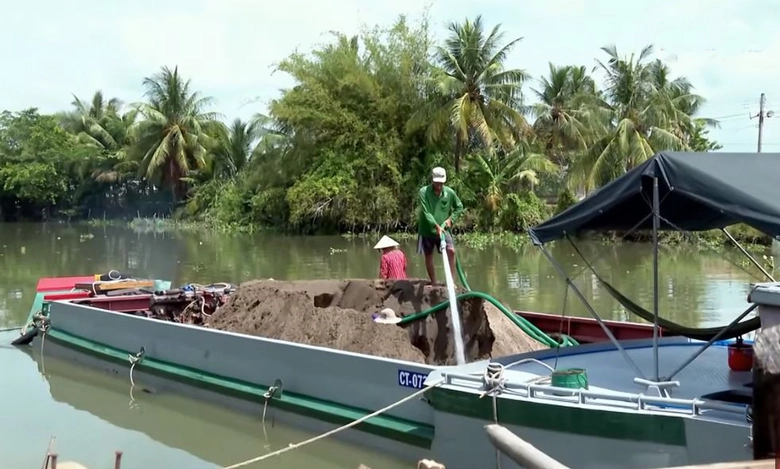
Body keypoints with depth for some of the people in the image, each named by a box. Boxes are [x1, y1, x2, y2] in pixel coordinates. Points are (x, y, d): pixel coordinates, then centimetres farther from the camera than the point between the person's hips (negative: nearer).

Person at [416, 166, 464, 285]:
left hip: (443, 229, 1)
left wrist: (451, 218, -3)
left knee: (451, 250, -16)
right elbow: (426, 212, -20)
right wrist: (436, 226, -30)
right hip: (427, 229, -1)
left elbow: (459, 207, 12)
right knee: (428, 256, 5)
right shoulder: (424, 192, -13)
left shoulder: (449, 192, -4)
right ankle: (433, 283, 17)